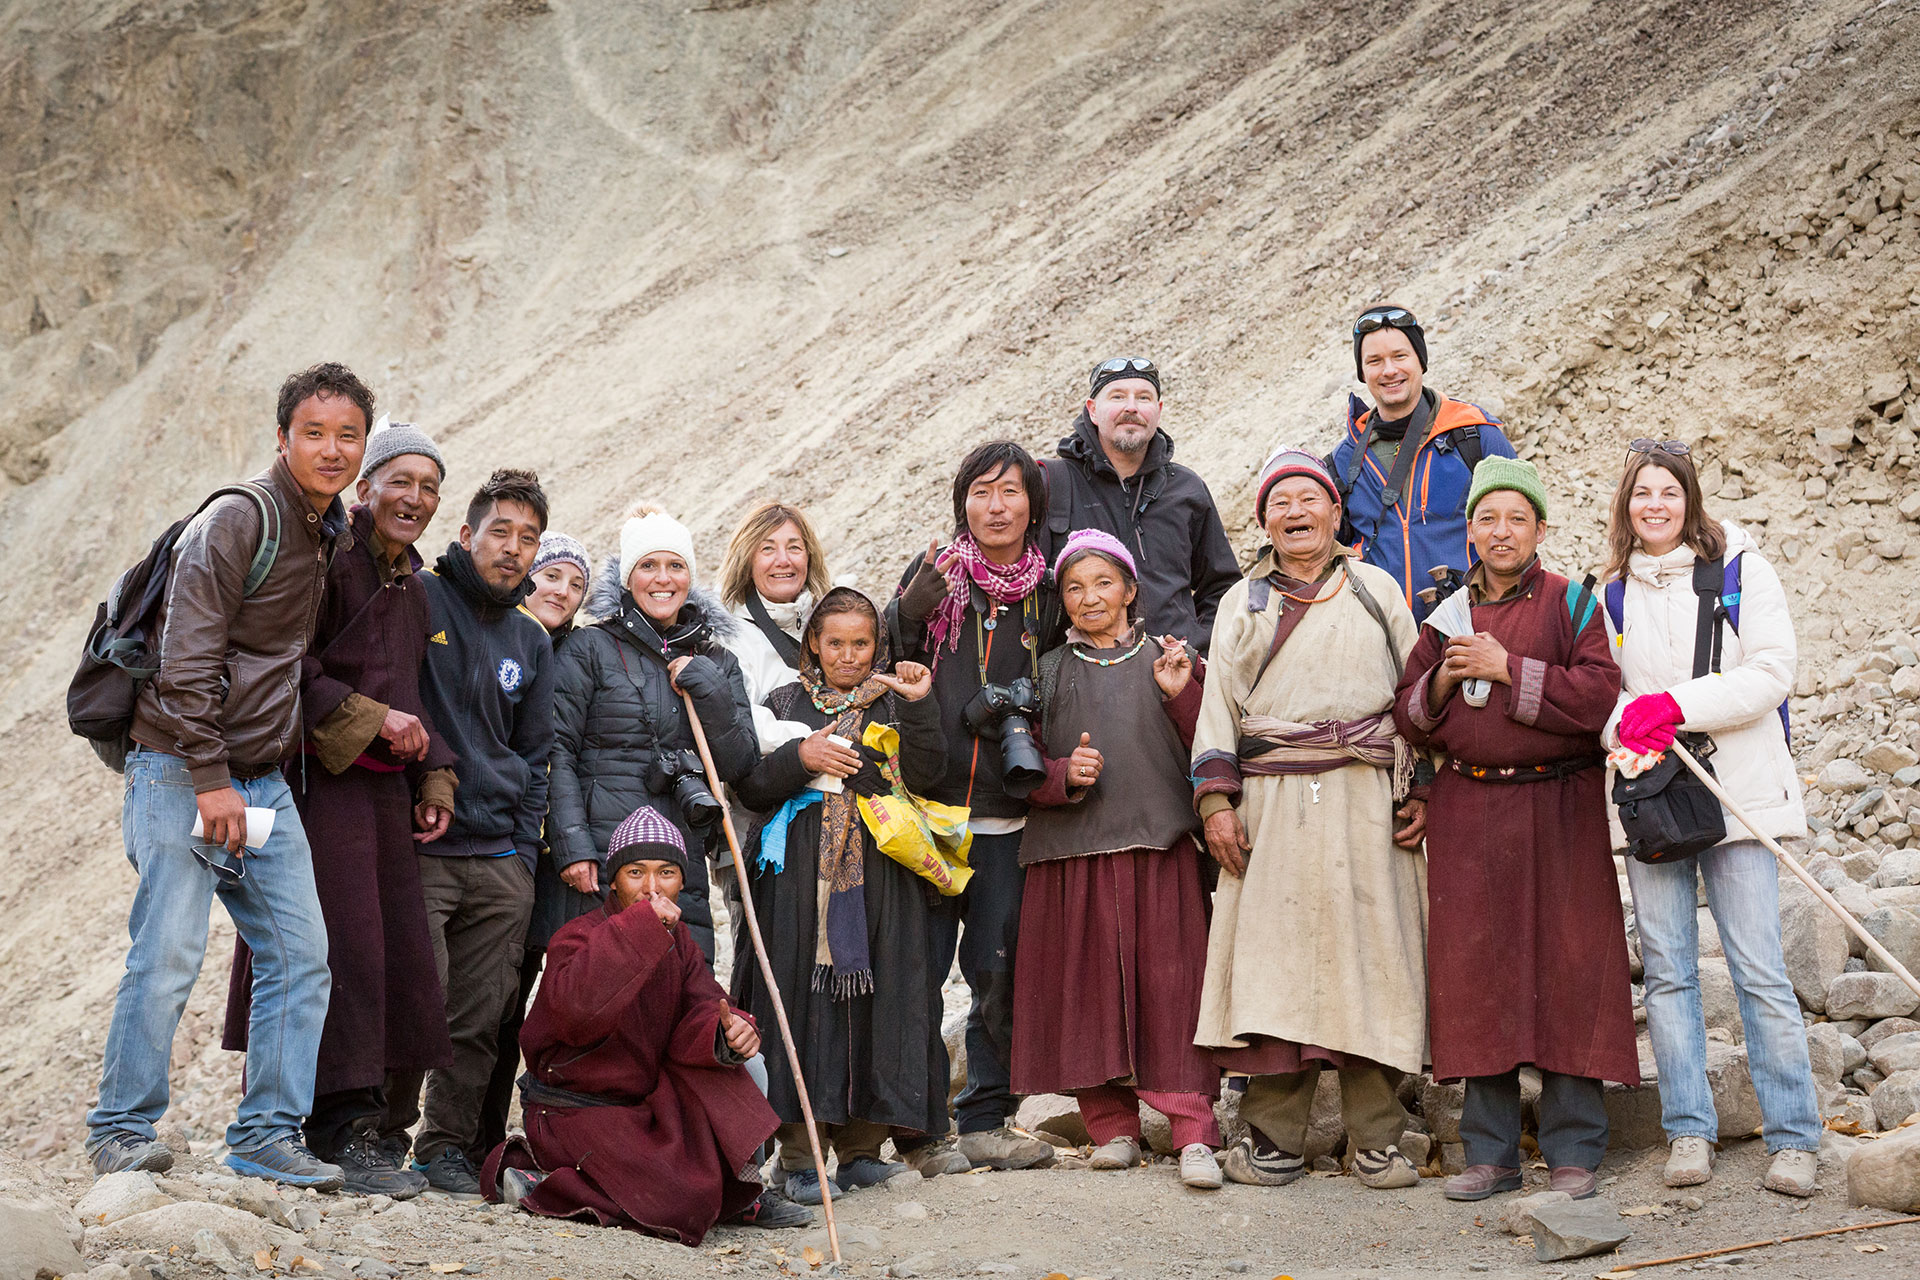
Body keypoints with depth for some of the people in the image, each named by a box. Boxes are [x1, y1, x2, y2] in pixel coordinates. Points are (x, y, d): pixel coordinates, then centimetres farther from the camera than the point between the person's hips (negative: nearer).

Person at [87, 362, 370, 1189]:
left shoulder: (332, 534, 13)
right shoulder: (239, 519, -12)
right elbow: (186, 661, -17)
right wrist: (210, 779, -20)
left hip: (263, 781, 8)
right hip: (181, 773, -8)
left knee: (300, 954, 0)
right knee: (169, 955, -10)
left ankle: (267, 1135, 7)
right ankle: (122, 1130, 5)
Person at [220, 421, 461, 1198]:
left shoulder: (411, 585, 20)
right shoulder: (329, 556, -6)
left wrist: (434, 780, 16)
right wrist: (369, 719, -14)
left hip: (387, 788, 8)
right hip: (321, 778, -8)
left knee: (395, 953, 4)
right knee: (343, 950, -11)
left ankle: (353, 1129, 10)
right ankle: (341, 1134, -6)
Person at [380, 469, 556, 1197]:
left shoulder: (532, 642, 17)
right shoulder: (416, 598, -1)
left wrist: (525, 850, 12)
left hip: (501, 860, 5)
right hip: (417, 844, -5)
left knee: (481, 1014, 4)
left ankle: (448, 1143, 16)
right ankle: (385, 1131, 9)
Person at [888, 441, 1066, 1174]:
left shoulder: (1048, 593, 9)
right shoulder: (931, 576, 4)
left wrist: (1019, 709, -3)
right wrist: (909, 612, -18)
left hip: (1008, 816, 2)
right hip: (928, 807, -2)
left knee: (1000, 968, 5)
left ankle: (986, 1122, 17)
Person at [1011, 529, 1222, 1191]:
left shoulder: (1166, 660, 10)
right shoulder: (1048, 672, 11)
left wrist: (1181, 694, -10)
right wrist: (1064, 775, -10)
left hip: (1158, 848, -1)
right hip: (1071, 850, 1)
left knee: (1170, 984, -6)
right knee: (1089, 986, 2)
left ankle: (1194, 1134, -5)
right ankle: (1112, 1127, 14)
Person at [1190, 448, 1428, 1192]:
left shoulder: (1377, 592, 15)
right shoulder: (1241, 602, 18)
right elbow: (1218, 703, 11)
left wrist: (1420, 792, 0)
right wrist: (1215, 800, -1)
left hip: (1364, 802, -1)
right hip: (1271, 805, 1)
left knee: (1369, 958, -5)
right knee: (1272, 962, -3)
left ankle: (1376, 1139, 2)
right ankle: (1274, 1138, 3)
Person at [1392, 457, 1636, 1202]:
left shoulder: (1571, 602, 1)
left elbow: (1598, 694, -13)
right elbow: (1409, 718, 13)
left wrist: (1508, 669, -15)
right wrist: (1442, 680, -6)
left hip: (1558, 811, -3)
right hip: (1467, 818, 4)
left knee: (1566, 972, -3)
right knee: (1475, 973, 3)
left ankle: (1573, 1153, 5)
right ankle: (1491, 1153, 11)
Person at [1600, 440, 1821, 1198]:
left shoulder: (1740, 568, 3)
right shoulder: (1610, 591, 12)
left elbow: (1772, 673, -5)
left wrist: (1677, 705, -16)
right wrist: (1626, 723, -11)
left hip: (1737, 789, -3)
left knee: (1759, 969, -5)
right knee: (1667, 969, 3)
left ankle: (1794, 1136, 2)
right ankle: (1689, 1131, 12)